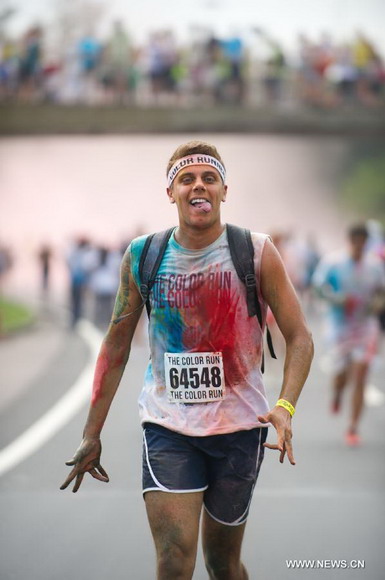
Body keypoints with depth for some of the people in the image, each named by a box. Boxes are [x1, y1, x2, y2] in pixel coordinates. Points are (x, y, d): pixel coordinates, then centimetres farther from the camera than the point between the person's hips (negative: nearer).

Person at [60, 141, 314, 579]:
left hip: (239, 426, 0)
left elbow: (299, 337, -4)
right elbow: (116, 346, 9)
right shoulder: (142, 257, 0)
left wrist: (285, 407, -22)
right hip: (168, 427, 0)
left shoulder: (257, 254, -5)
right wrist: (91, 435, 7)